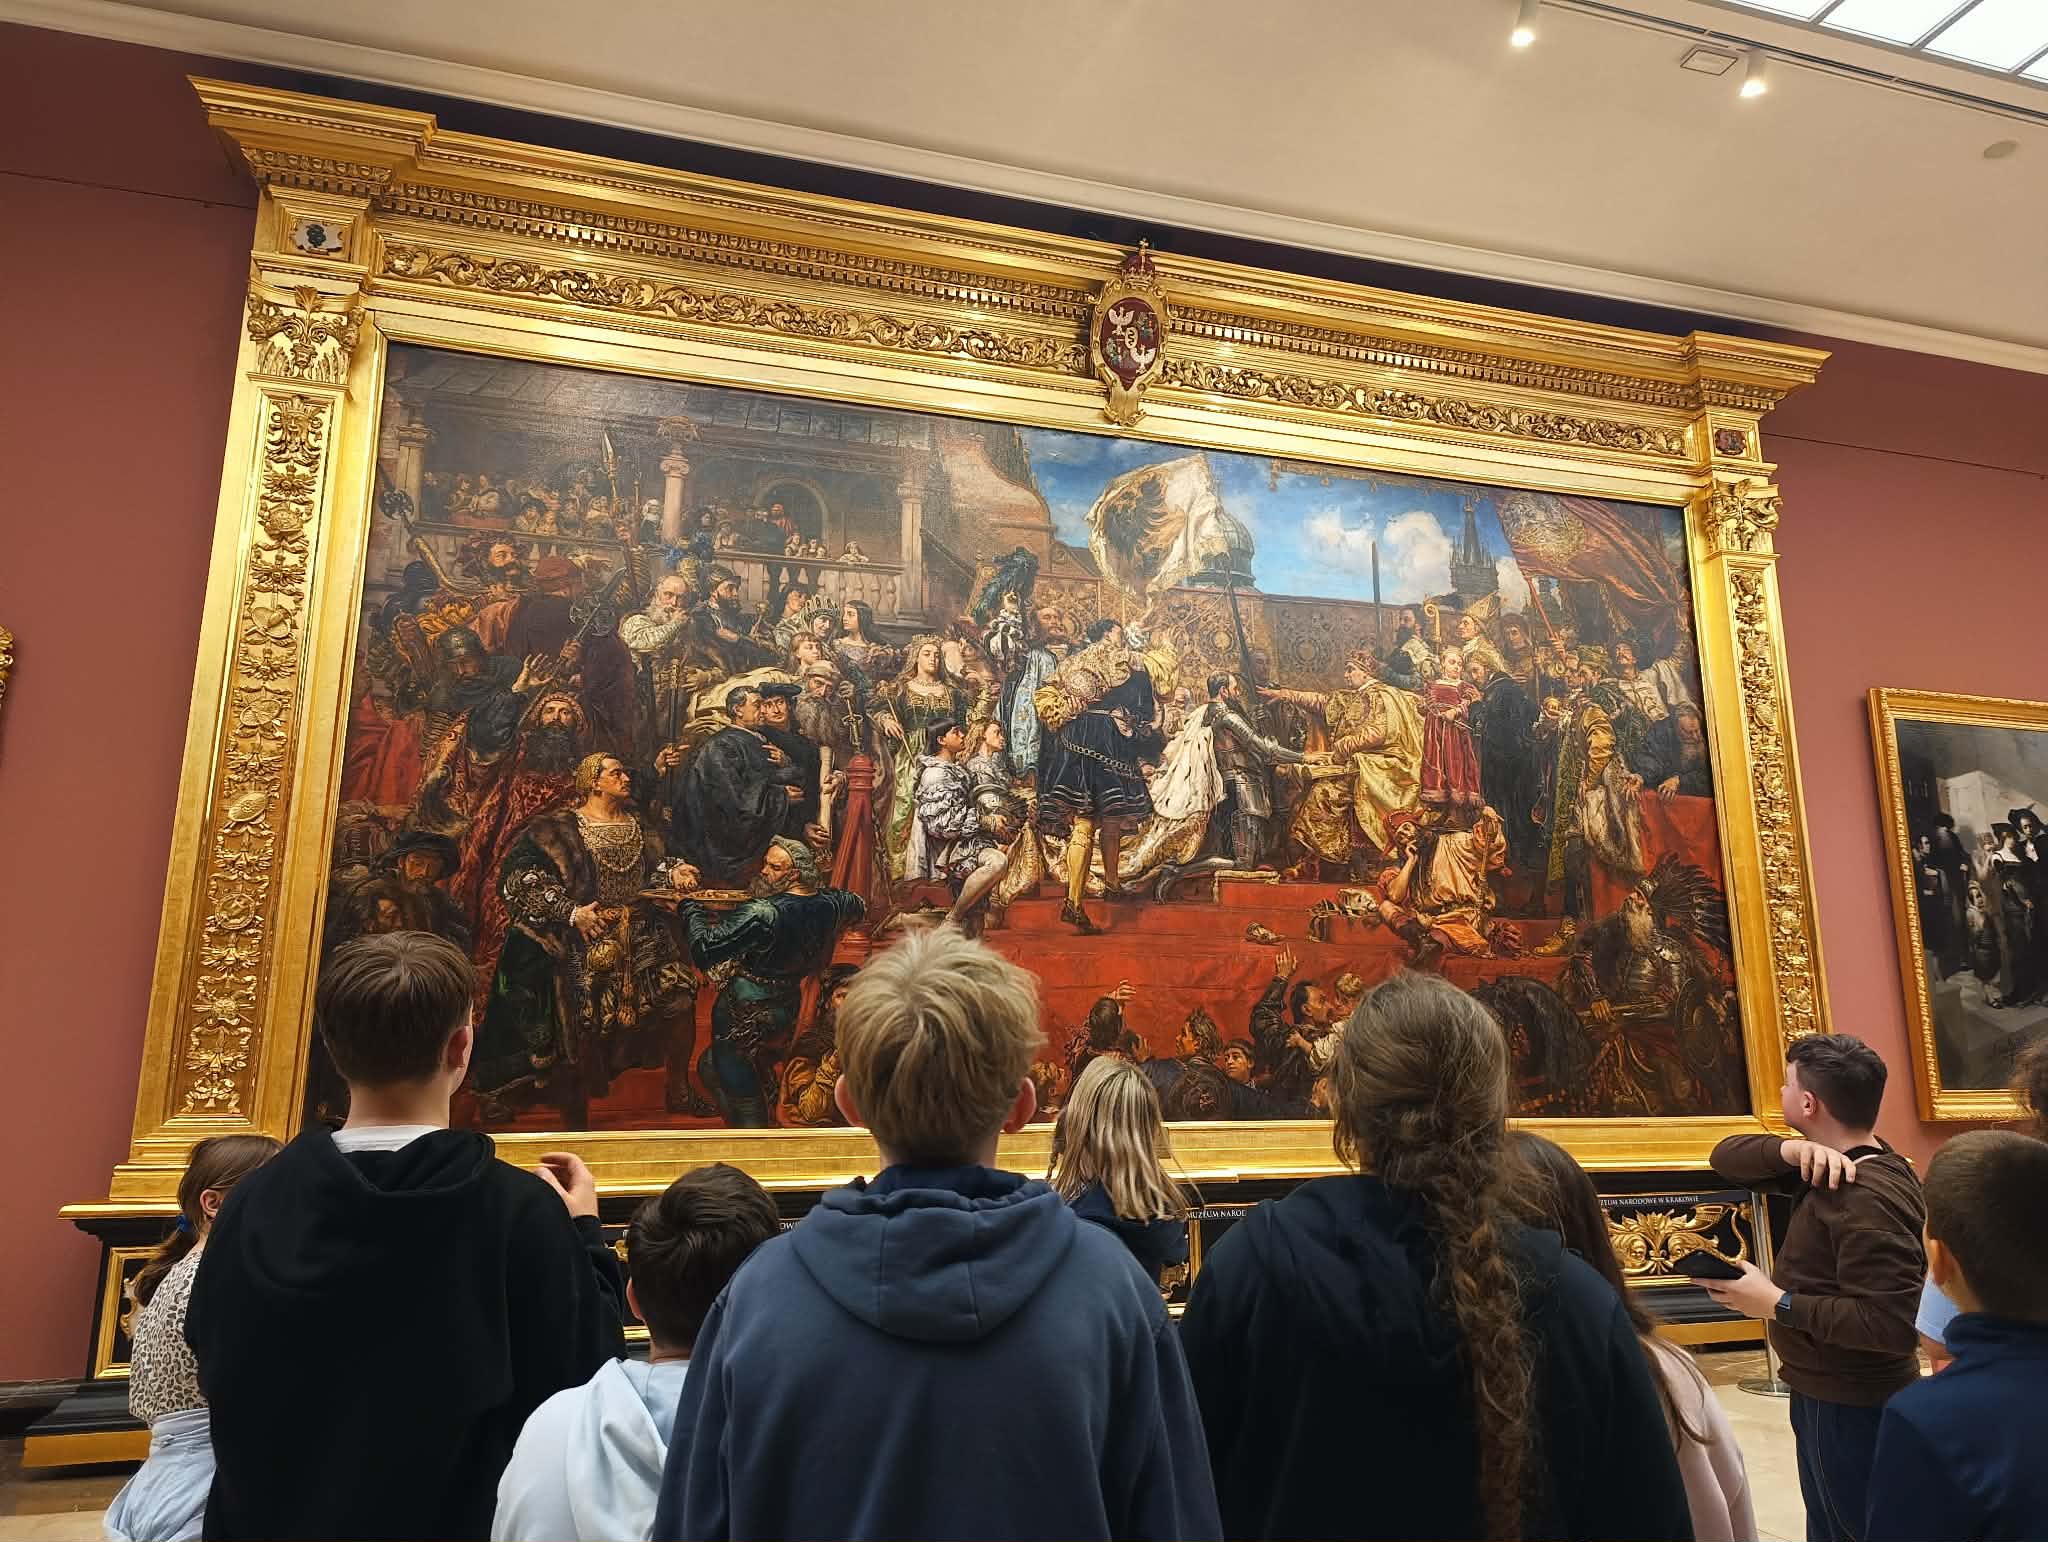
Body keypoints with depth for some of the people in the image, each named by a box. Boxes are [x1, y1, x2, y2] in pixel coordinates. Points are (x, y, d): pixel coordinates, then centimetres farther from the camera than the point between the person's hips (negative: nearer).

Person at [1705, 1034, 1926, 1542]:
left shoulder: (1866, 1197, -28)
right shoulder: (1829, 1167, 1)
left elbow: (1894, 1323, -33)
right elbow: (1726, 1156, 3)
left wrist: (1777, 1304, -25)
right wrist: (1789, 1150, -16)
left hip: (1851, 1406, -9)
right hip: (1825, 1391, 9)